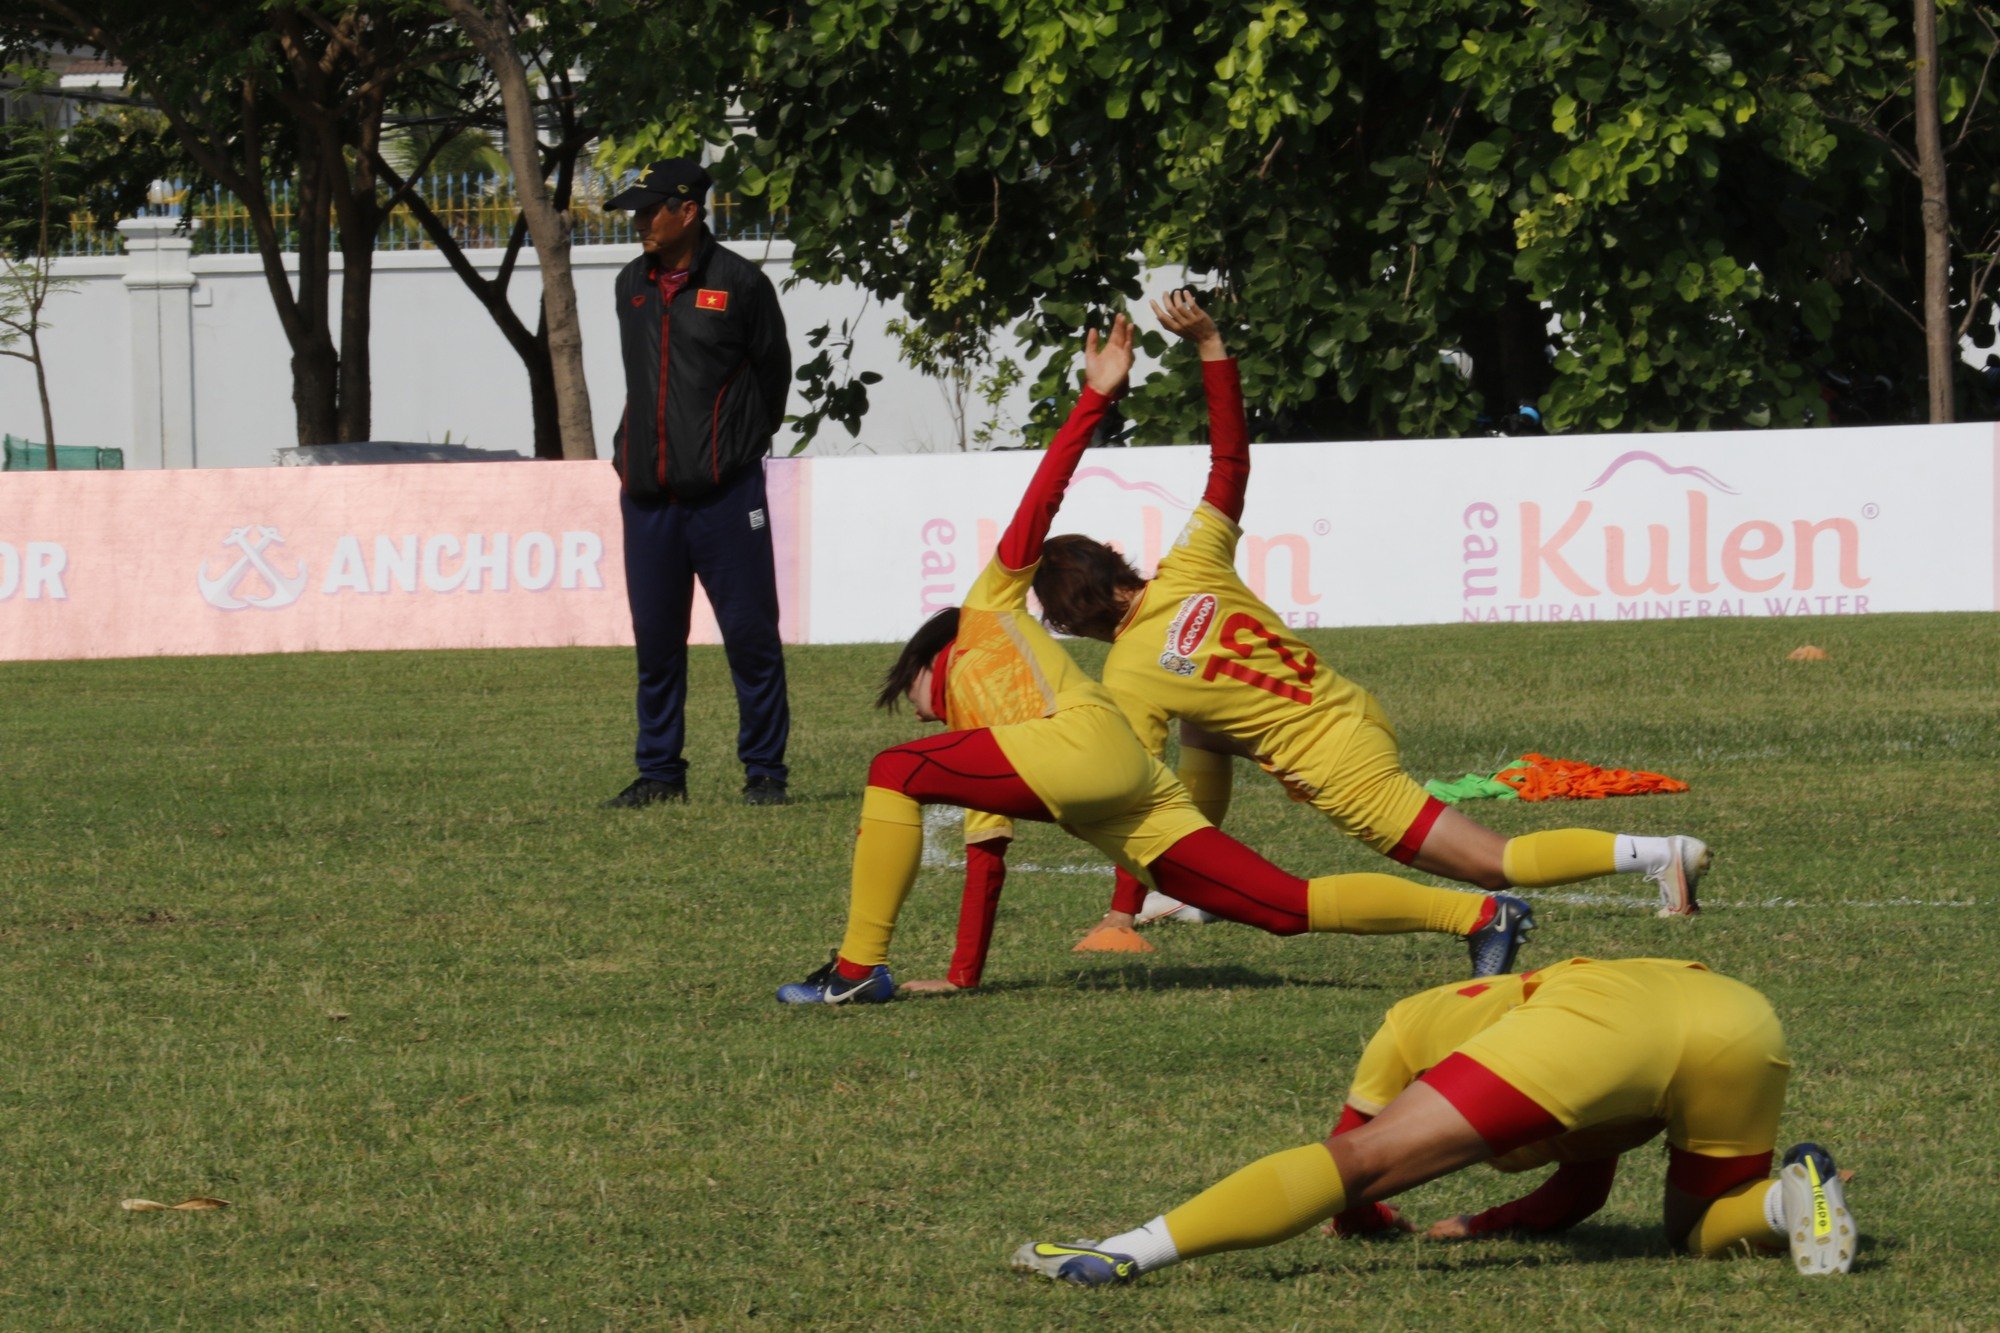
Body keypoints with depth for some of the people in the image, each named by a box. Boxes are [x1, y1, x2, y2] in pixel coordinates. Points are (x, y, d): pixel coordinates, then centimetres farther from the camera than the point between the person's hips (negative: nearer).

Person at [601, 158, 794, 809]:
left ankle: (764, 771, 5)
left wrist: (741, 448, 9)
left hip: (724, 492, -5)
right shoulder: (632, 285, 13)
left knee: (750, 634, -2)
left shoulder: (738, 284, -3)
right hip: (647, 496, 5)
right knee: (655, 640, 7)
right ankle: (659, 772, 15)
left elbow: (774, 372, 6)